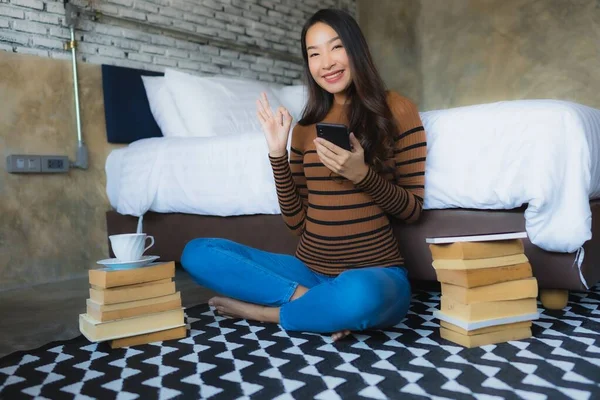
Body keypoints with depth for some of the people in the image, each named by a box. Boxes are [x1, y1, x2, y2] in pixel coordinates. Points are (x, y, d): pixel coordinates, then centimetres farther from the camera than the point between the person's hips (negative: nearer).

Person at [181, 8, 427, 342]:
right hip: (308, 270, 5)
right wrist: (278, 153, -4)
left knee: (359, 295, -41)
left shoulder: (396, 110, -2)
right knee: (196, 252, -9)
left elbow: (413, 208, -2)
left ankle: (262, 310, -11)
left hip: (375, 275, -4)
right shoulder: (305, 128, 9)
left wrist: (362, 174, -19)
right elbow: (296, 221, 6)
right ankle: (320, 304, -14)